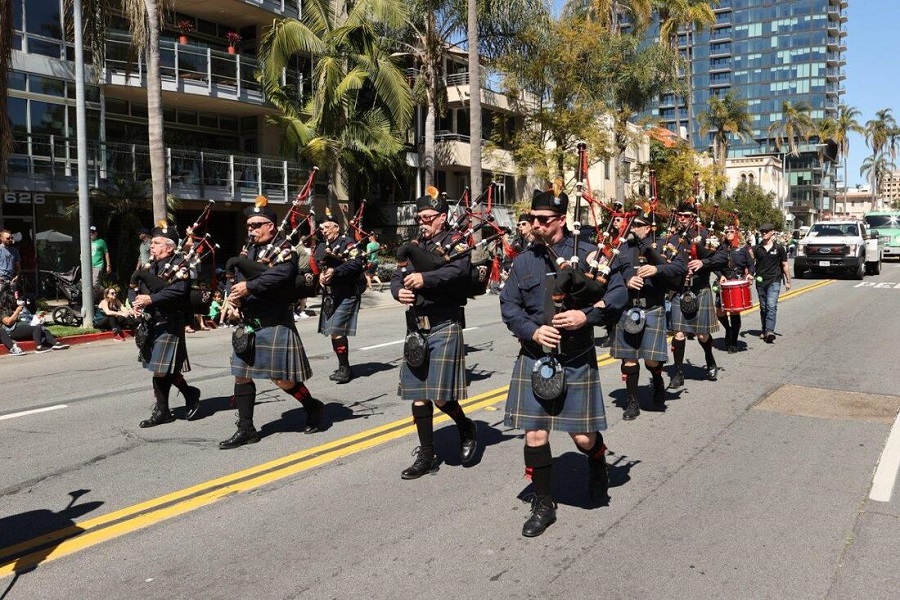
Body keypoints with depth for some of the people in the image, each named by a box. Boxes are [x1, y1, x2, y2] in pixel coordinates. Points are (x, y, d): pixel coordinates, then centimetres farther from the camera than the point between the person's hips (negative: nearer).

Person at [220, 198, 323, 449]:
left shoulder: (284, 249, -9)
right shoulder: (250, 249, 13)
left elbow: (280, 275, -27)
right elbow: (237, 277, 8)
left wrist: (249, 287, -30)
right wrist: (234, 294, -12)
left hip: (276, 323, -7)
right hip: (249, 323, 7)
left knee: (283, 379, -1)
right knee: (242, 376, 8)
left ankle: (314, 407, 24)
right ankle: (246, 429, 18)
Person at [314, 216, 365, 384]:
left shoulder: (347, 243, -5)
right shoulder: (321, 247, 17)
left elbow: (357, 263, -19)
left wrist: (335, 271, -24)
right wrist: (319, 275, -6)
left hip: (345, 295, -8)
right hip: (329, 295, 8)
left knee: (336, 331, -13)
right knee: (333, 332, 11)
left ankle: (344, 367, -3)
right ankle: (344, 368, 22)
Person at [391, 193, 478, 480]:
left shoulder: (455, 242, -1)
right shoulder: (414, 246, 17)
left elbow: (458, 270, -22)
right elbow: (398, 277, 9)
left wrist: (424, 278, -34)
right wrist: (399, 291, -14)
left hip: (444, 327, -6)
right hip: (416, 328, 6)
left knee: (440, 394, -7)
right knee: (418, 395, 8)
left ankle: (466, 428, 24)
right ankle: (427, 456, 20)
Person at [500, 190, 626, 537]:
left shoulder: (587, 254, -3)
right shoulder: (524, 261, 4)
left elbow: (619, 292, -4)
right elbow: (508, 306, 5)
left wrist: (586, 315, -19)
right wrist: (533, 331, -13)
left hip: (577, 360, -2)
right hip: (534, 359, 2)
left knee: (584, 437, 5)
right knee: (535, 435, 1)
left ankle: (597, 461, 43)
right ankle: (543, 505, 20)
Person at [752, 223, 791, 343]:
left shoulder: (779, 248, 1)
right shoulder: (756, 248, 4)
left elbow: (784, 265, 6)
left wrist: (788, 281, 8)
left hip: (774, 281, -3)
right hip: (760, 281, 3)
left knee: (771, 306, -16)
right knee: (763, 307, 12)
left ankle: (770, 331, -22)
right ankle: (764, 331, 23)